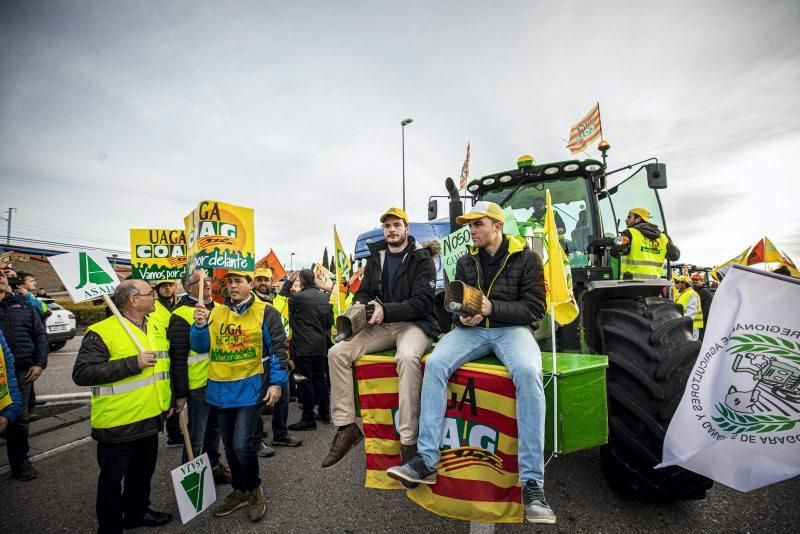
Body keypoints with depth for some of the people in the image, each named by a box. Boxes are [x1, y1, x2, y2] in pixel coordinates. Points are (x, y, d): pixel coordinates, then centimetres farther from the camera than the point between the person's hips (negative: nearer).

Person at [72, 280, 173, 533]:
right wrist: (133, 363, -28)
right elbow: (82, 373, -24)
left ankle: (137, 512, 45)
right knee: (113, 479, 12)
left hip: (151, 418, 7)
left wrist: (170, 399, 16)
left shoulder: (156, 327, 6)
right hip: (118, 424, -7)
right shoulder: (102, 332, -17)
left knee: (143, 471, 24)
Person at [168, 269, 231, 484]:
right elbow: (178, 357, -15)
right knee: (196, 435, 7)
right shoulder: (181, 315, -14)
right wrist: (180, 393, -14)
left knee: (214, 428, 21)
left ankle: (213, 466, 38)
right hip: (198, 385, -7)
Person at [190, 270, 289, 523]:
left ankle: (254, 489, 19)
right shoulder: (215, 312, 7)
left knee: (242, 445, -9)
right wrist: (200, 325, -14)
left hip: (250, 388, -5)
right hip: (220, 389, 5)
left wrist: (277, 382, -13)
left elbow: (278, 348, -7)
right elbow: (200, 347, 5)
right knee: (229, 445, 17)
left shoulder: (266, 313, -6)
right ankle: (240, 490, 37)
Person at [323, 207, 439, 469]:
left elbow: (422, 302, -13)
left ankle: (409, 441, -29)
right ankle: (346, 427, -4)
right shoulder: (376, 258, 14)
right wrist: (359, 305, -10)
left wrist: (385, 310, -25)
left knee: (407, 357, -38)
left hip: (415, 323, -5)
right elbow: (363, 292, 14)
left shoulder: (421, 259, -4)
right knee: (337, 352, -13)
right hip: (382, 325, 6)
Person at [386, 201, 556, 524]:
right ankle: (426, 461, -21)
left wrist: (492, 308, -19)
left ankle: (532, 482, -27)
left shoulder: (526, 259, 2)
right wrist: (462, 316, -6)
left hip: (513, 328, -3)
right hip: (472, 329, 4)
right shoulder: (466, 262, 15)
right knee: (435, 363, -25)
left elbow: (534, 309, -4)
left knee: (528, 373, -36)